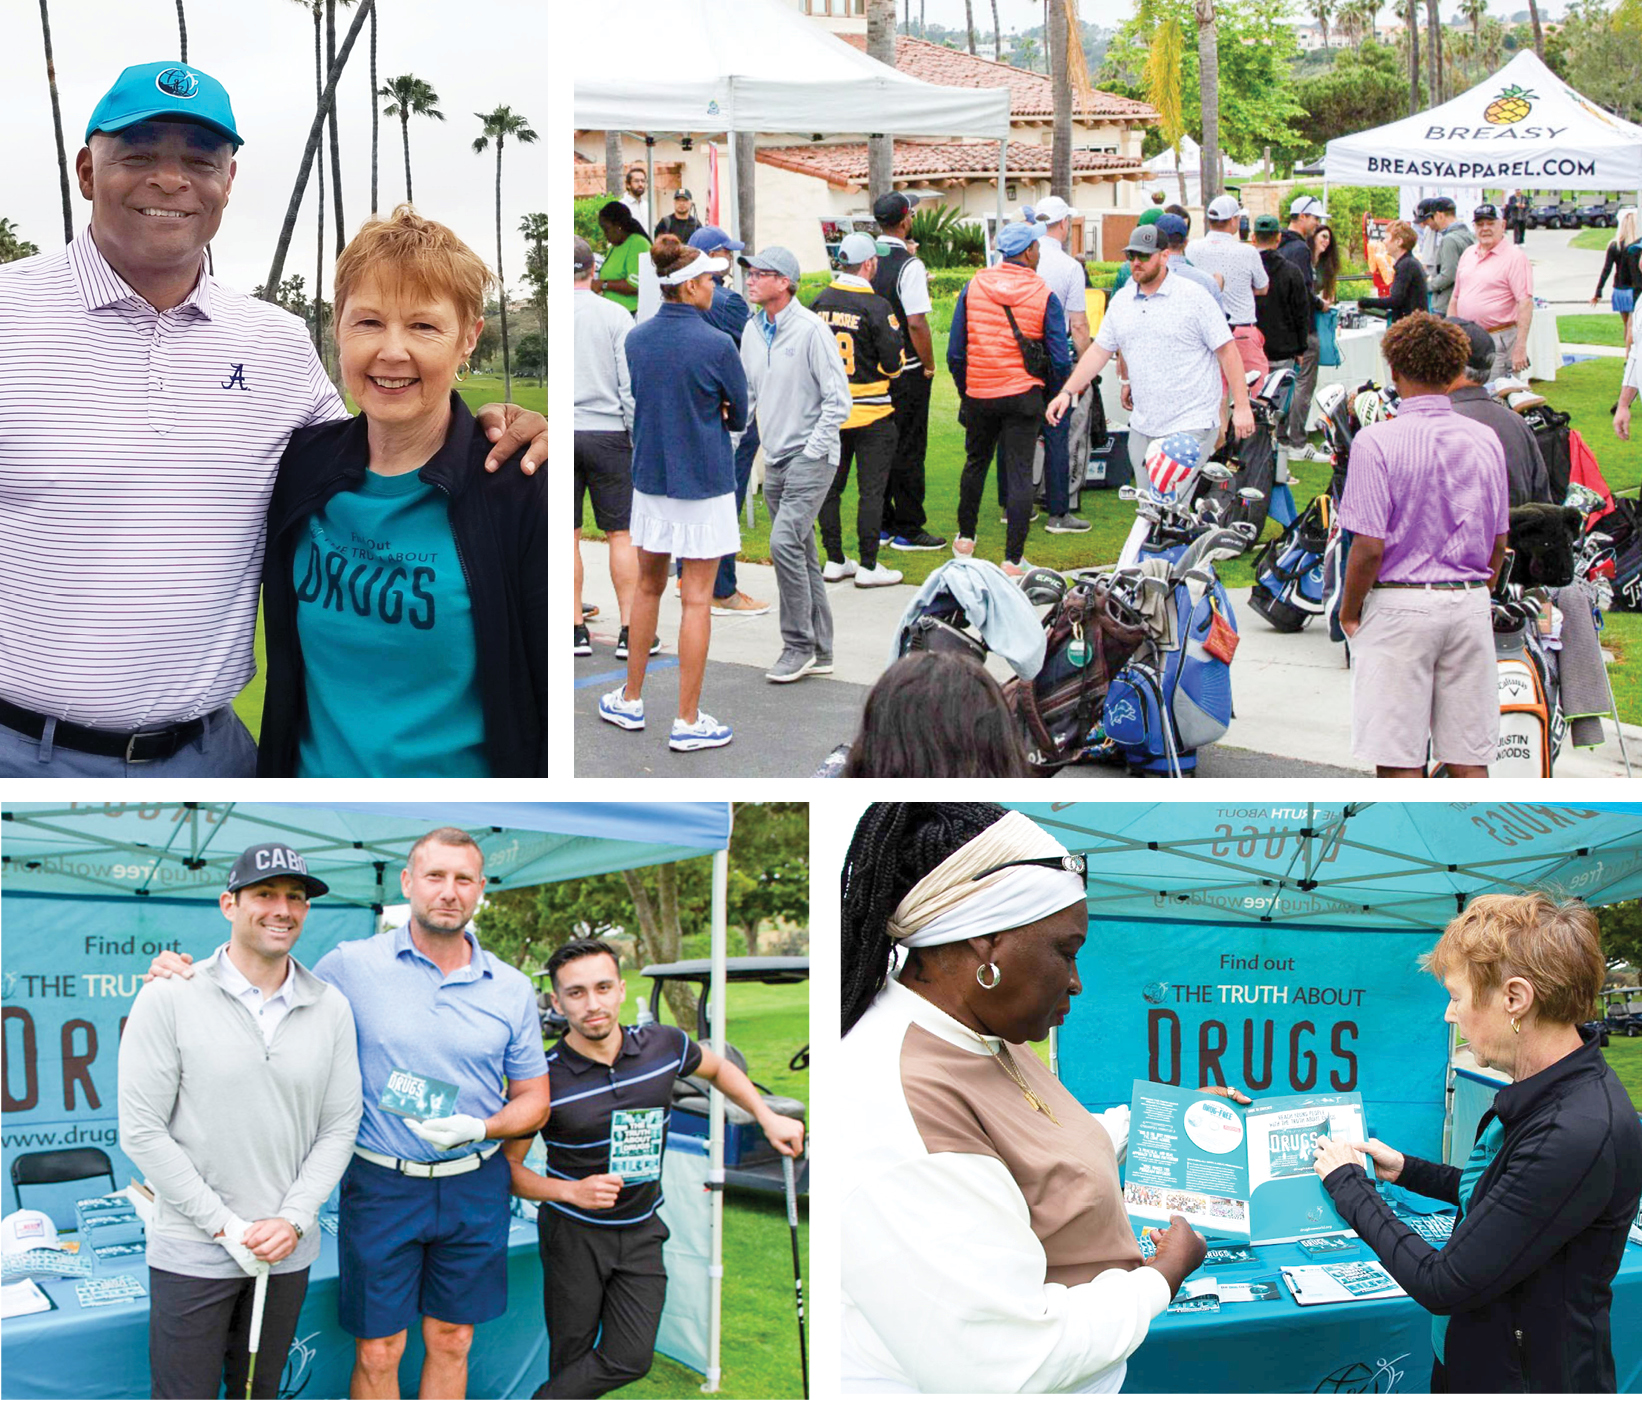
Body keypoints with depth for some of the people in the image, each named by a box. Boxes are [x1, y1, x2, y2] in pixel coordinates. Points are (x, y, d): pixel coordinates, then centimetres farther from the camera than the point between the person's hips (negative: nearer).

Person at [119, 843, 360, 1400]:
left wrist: (292, 1220, -8)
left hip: (287, 1252, 3)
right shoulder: (169, 999, -7)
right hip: (192, 1252, -3)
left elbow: (340, 1127, 5)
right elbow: (141, 1131, -9)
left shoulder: (329, 1007, 3)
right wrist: (226, 1225, -12)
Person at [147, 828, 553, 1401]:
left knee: (451, 1342, 12)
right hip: (380, 1184, -2)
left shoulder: (511, 989, 1)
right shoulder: (351, 966, -5)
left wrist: (477, 1128, -13)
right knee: (377, 1352, 3)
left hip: (475, 1187, 2)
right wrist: (190, 976, -8)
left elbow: (534, 1100, 8)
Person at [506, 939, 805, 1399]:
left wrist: (767, 1116, 3)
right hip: (573, 1234, -3)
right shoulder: (543, 1079, -17)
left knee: (630, 1359, -5)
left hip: (641, 1232, 3)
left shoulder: (663, 1045, -7)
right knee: (571, 1359, 3)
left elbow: (718, 1068, 16)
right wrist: (572, 1191, -25)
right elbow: (508, 1168, -10)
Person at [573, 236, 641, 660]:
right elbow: (631, 385, -5)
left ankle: (577, 630, 8)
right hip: (608, 432, -1)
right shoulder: (615, 315, -2)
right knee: (622, 533, 3)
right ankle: (629, 631, 1)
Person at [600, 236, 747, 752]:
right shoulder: (717, 345, -16)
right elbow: (739, 416, -6)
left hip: (649, 476, 5)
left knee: (648, 587, 19)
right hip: (703, 482, -5)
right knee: (696, 599, 1)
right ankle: (687, 721, 6)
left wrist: (695, 415, 4)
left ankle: (631, 700, 27)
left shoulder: (636, 338, 0)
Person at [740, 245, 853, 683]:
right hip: (775, 461, 7)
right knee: (801, 554, 10)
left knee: (785, 543, -19)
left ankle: (799, 646, -9)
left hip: (810, 458, -7)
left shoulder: (810, 329, -12)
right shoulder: (753, 331, 9)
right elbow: (747, 394, 21)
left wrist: (812, 451, -13)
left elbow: (838, 399, -13)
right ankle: (819, 651, 17)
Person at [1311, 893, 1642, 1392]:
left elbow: (1441, 1285, -25)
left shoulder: (1581, 1135, -30)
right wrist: (1407, 1170, 13)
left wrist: (1348, 1184, -12)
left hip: (1527, 1380, -9)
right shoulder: (1542, 1092, 0)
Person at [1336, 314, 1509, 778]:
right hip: (1469, 603, 5)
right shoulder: (1485, 441, 5)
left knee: (1400, 758, 1)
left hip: (1400, 605, -5)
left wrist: (1349, 610, 1)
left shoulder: (1377, 442, -12)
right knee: (1469, 756, 9)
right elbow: (1498, 541, 11)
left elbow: (1369, 547, -14)